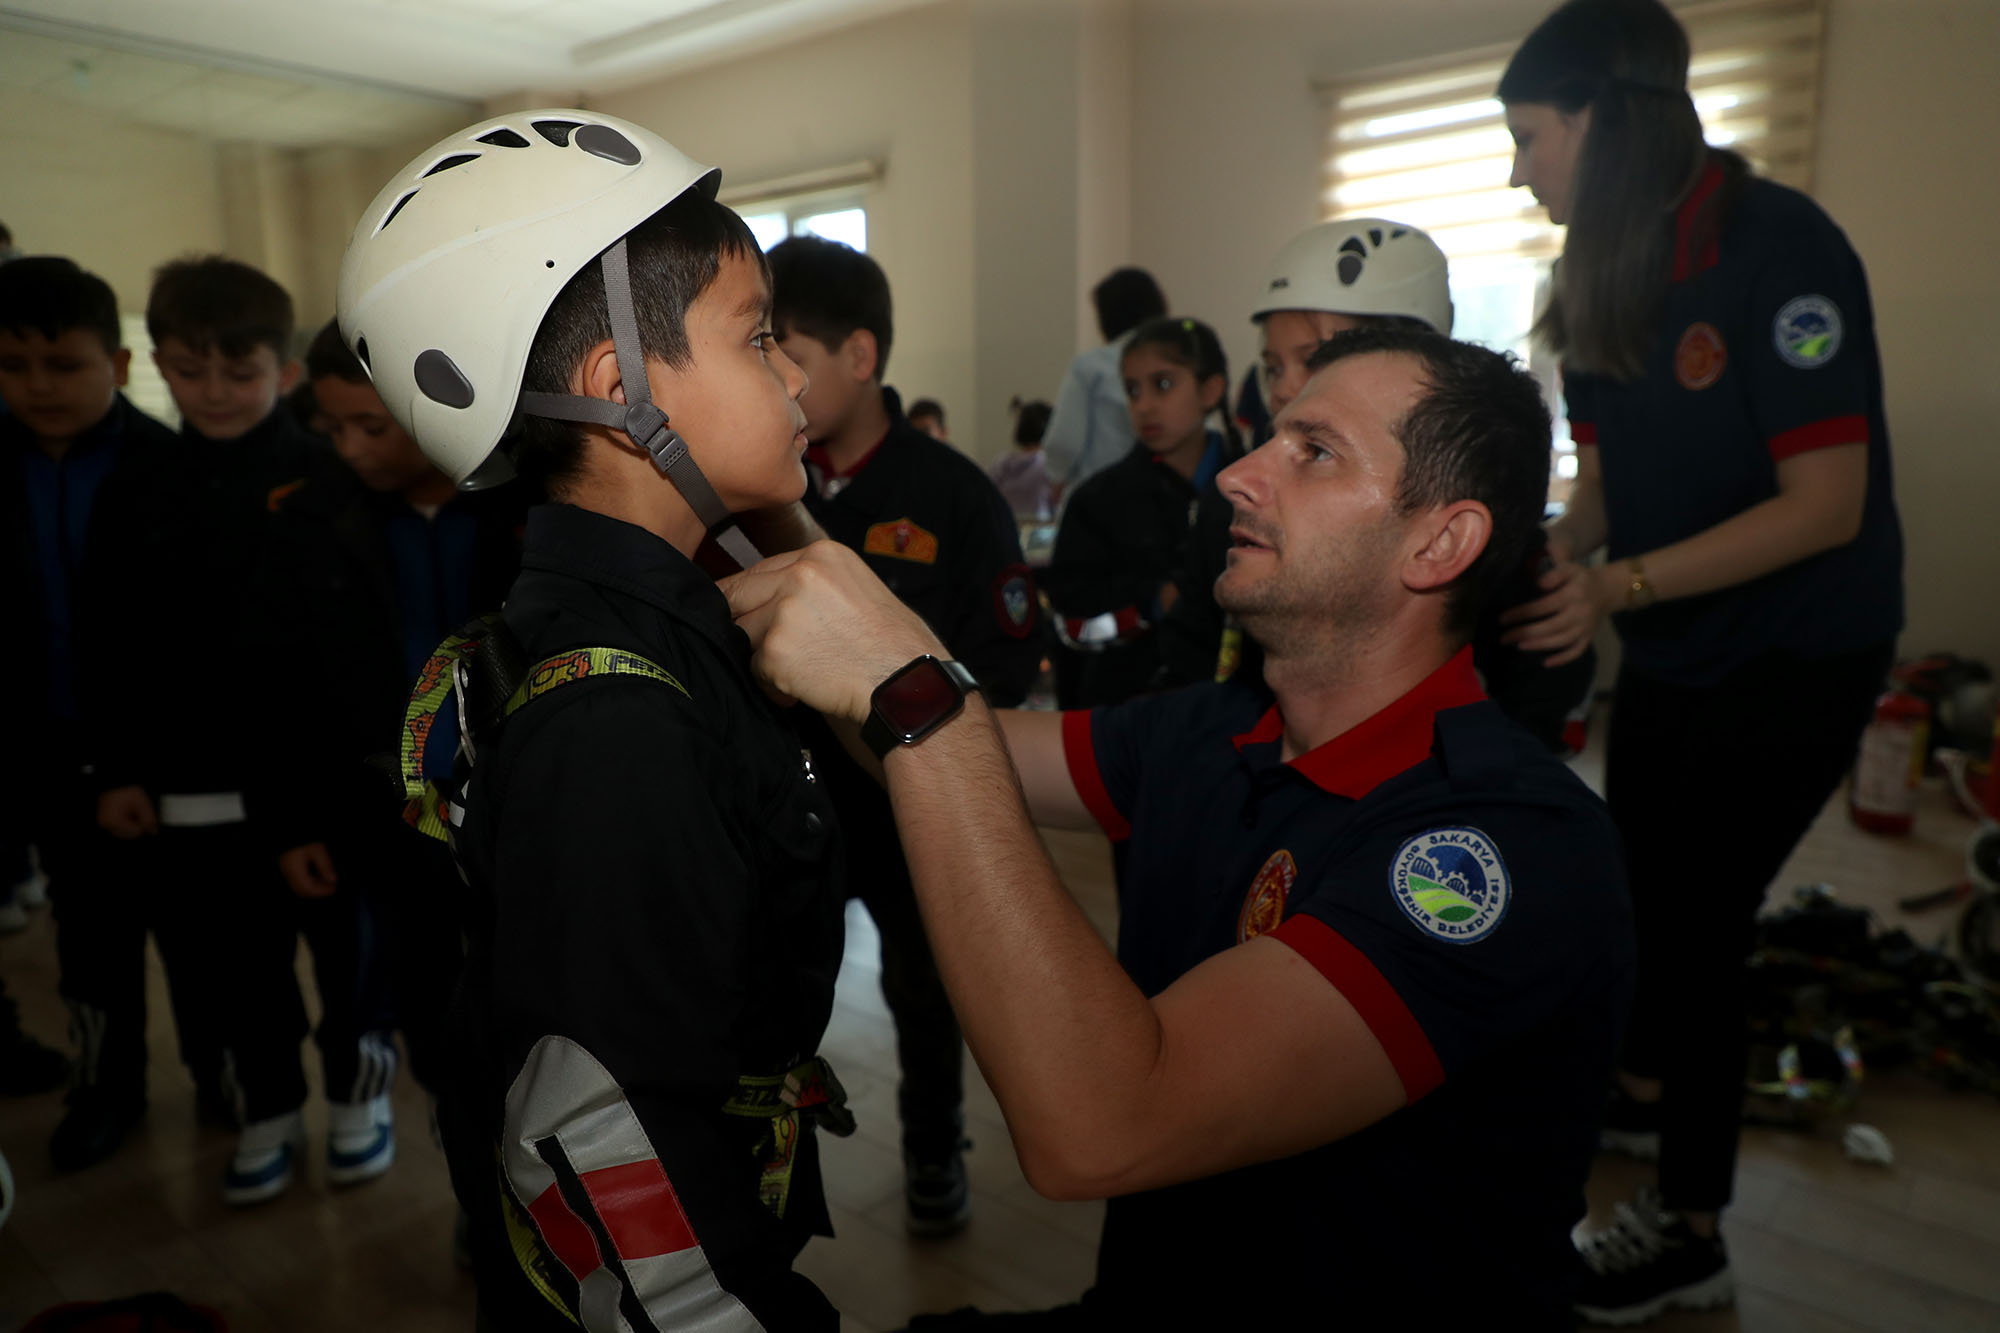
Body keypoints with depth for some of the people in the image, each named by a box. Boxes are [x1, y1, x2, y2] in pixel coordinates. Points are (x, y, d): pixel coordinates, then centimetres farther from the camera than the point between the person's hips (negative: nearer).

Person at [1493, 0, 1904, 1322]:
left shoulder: (1779, 246, -21)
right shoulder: (1600, 279, 0)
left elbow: (1827, 503, -24)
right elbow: (1607, 477, 4)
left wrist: (1621, 585, -33)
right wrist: (1547, 561, -14)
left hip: (1797, 652, -7)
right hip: (1674, 648, 7)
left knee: (1699, 913, -3)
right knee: (1641, 882, 18)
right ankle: (1643, 1085, 46)